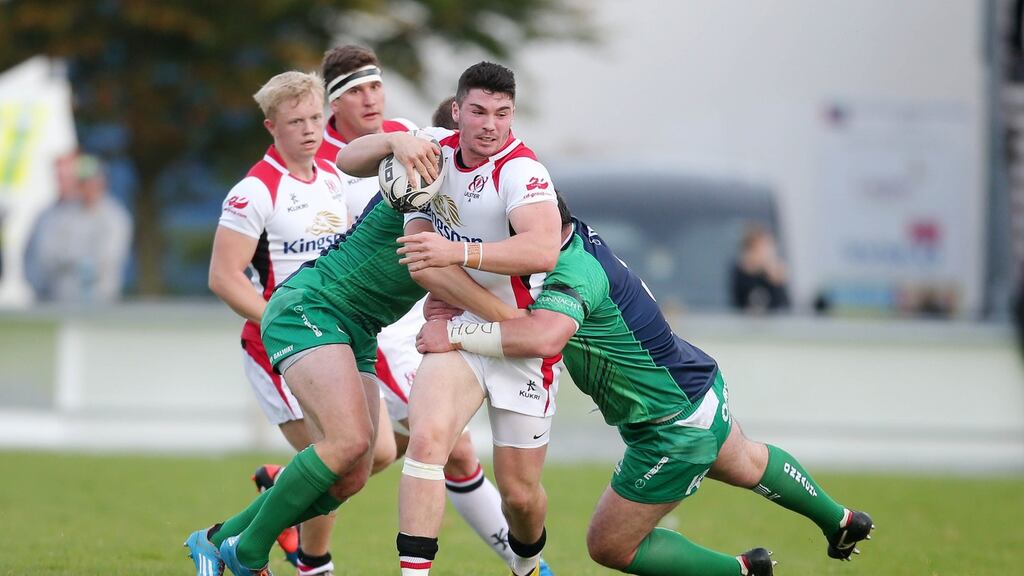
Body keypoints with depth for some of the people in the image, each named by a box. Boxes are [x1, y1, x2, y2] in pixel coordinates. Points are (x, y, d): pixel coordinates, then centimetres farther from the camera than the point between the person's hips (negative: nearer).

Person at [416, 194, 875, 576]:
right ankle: (839, 522, 62)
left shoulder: (575, 273, -36)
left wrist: (455, 334, -46)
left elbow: (544, 336, -56)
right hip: (701, 385, 10)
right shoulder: (577, 233, -8)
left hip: (676, 430, -10)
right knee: (746, 464, 39)